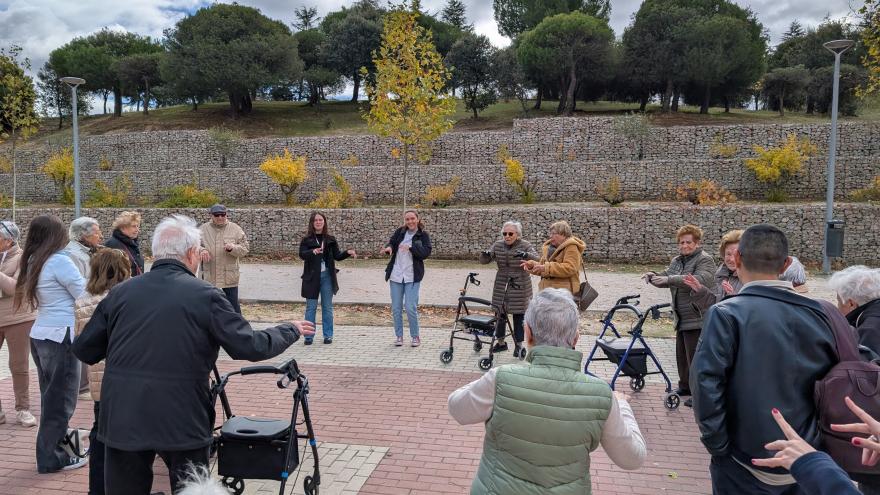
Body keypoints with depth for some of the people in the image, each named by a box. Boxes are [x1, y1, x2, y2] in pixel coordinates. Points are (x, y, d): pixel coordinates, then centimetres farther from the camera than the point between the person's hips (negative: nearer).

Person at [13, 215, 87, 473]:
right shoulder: (59, 260, -14)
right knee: (61, 398, 2)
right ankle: (52, 457, 11)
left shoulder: (34, 261, 10)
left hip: (40, 334, 8)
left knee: (51, 396, 18)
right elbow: (83, 294, -11)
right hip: (59, 335, -8)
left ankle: (53, 448, 29)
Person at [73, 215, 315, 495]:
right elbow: (251, 347, -9)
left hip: (122, 419, 4)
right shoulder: (204, 296, -9)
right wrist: (291, 331, 8)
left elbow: (84, 350, 9)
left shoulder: (119, 293, 3)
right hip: (182, 419, -3)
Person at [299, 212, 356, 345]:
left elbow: (337, 256, 8)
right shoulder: (307, 240, 0)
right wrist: (313, 252, -35)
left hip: (327, 275, 2)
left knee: (327, 307, 7)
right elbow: (301, 254, -15)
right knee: (311, 307, 4)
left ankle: (328, 335, 15)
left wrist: (348, 252, -11)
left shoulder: (330, 239, 7)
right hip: (312, 276, -2)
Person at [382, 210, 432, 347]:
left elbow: (426, 252, -12)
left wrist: (411, 247, -27)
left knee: (411, 308, -9)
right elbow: (391, 242, 4)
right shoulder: (400, 231, 7)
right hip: (396, 275, 3)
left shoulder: (423, 235, -1)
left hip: (412, 277, -3)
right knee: (396, 308, 7)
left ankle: (415, 337, 8)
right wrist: (388, 247, -20)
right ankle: (398, 336, 20)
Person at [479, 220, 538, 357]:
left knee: (519, 316, 2)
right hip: (501, 286, 4)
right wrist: (486, 255, -24)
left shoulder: (525, 245, -8)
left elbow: (537, 259, -22)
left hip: (520, 287, -3)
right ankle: (500, 342, 24)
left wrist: (525, 255, -41)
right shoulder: (498, 245, 2)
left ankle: (519, 345, 14)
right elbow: (483, 261, 0)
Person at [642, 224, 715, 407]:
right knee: (681, 354, 17)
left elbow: (700, 280, -27)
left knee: (695, 357, -5)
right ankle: (685, 385, 32)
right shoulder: (677, 261, 16)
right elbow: (666, 277, 12)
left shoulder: (705, 260, -10)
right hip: (682, 317, 8)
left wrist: (669, 279, -33)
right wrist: (653, 276, -11)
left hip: (698, 318, -8)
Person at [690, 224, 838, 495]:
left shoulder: (726, 314, -16)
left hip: (746, 466, -4)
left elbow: (706, 383, -23)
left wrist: (717, 445, -12)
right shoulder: (817, 313, -2)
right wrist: (815, 442, 14)